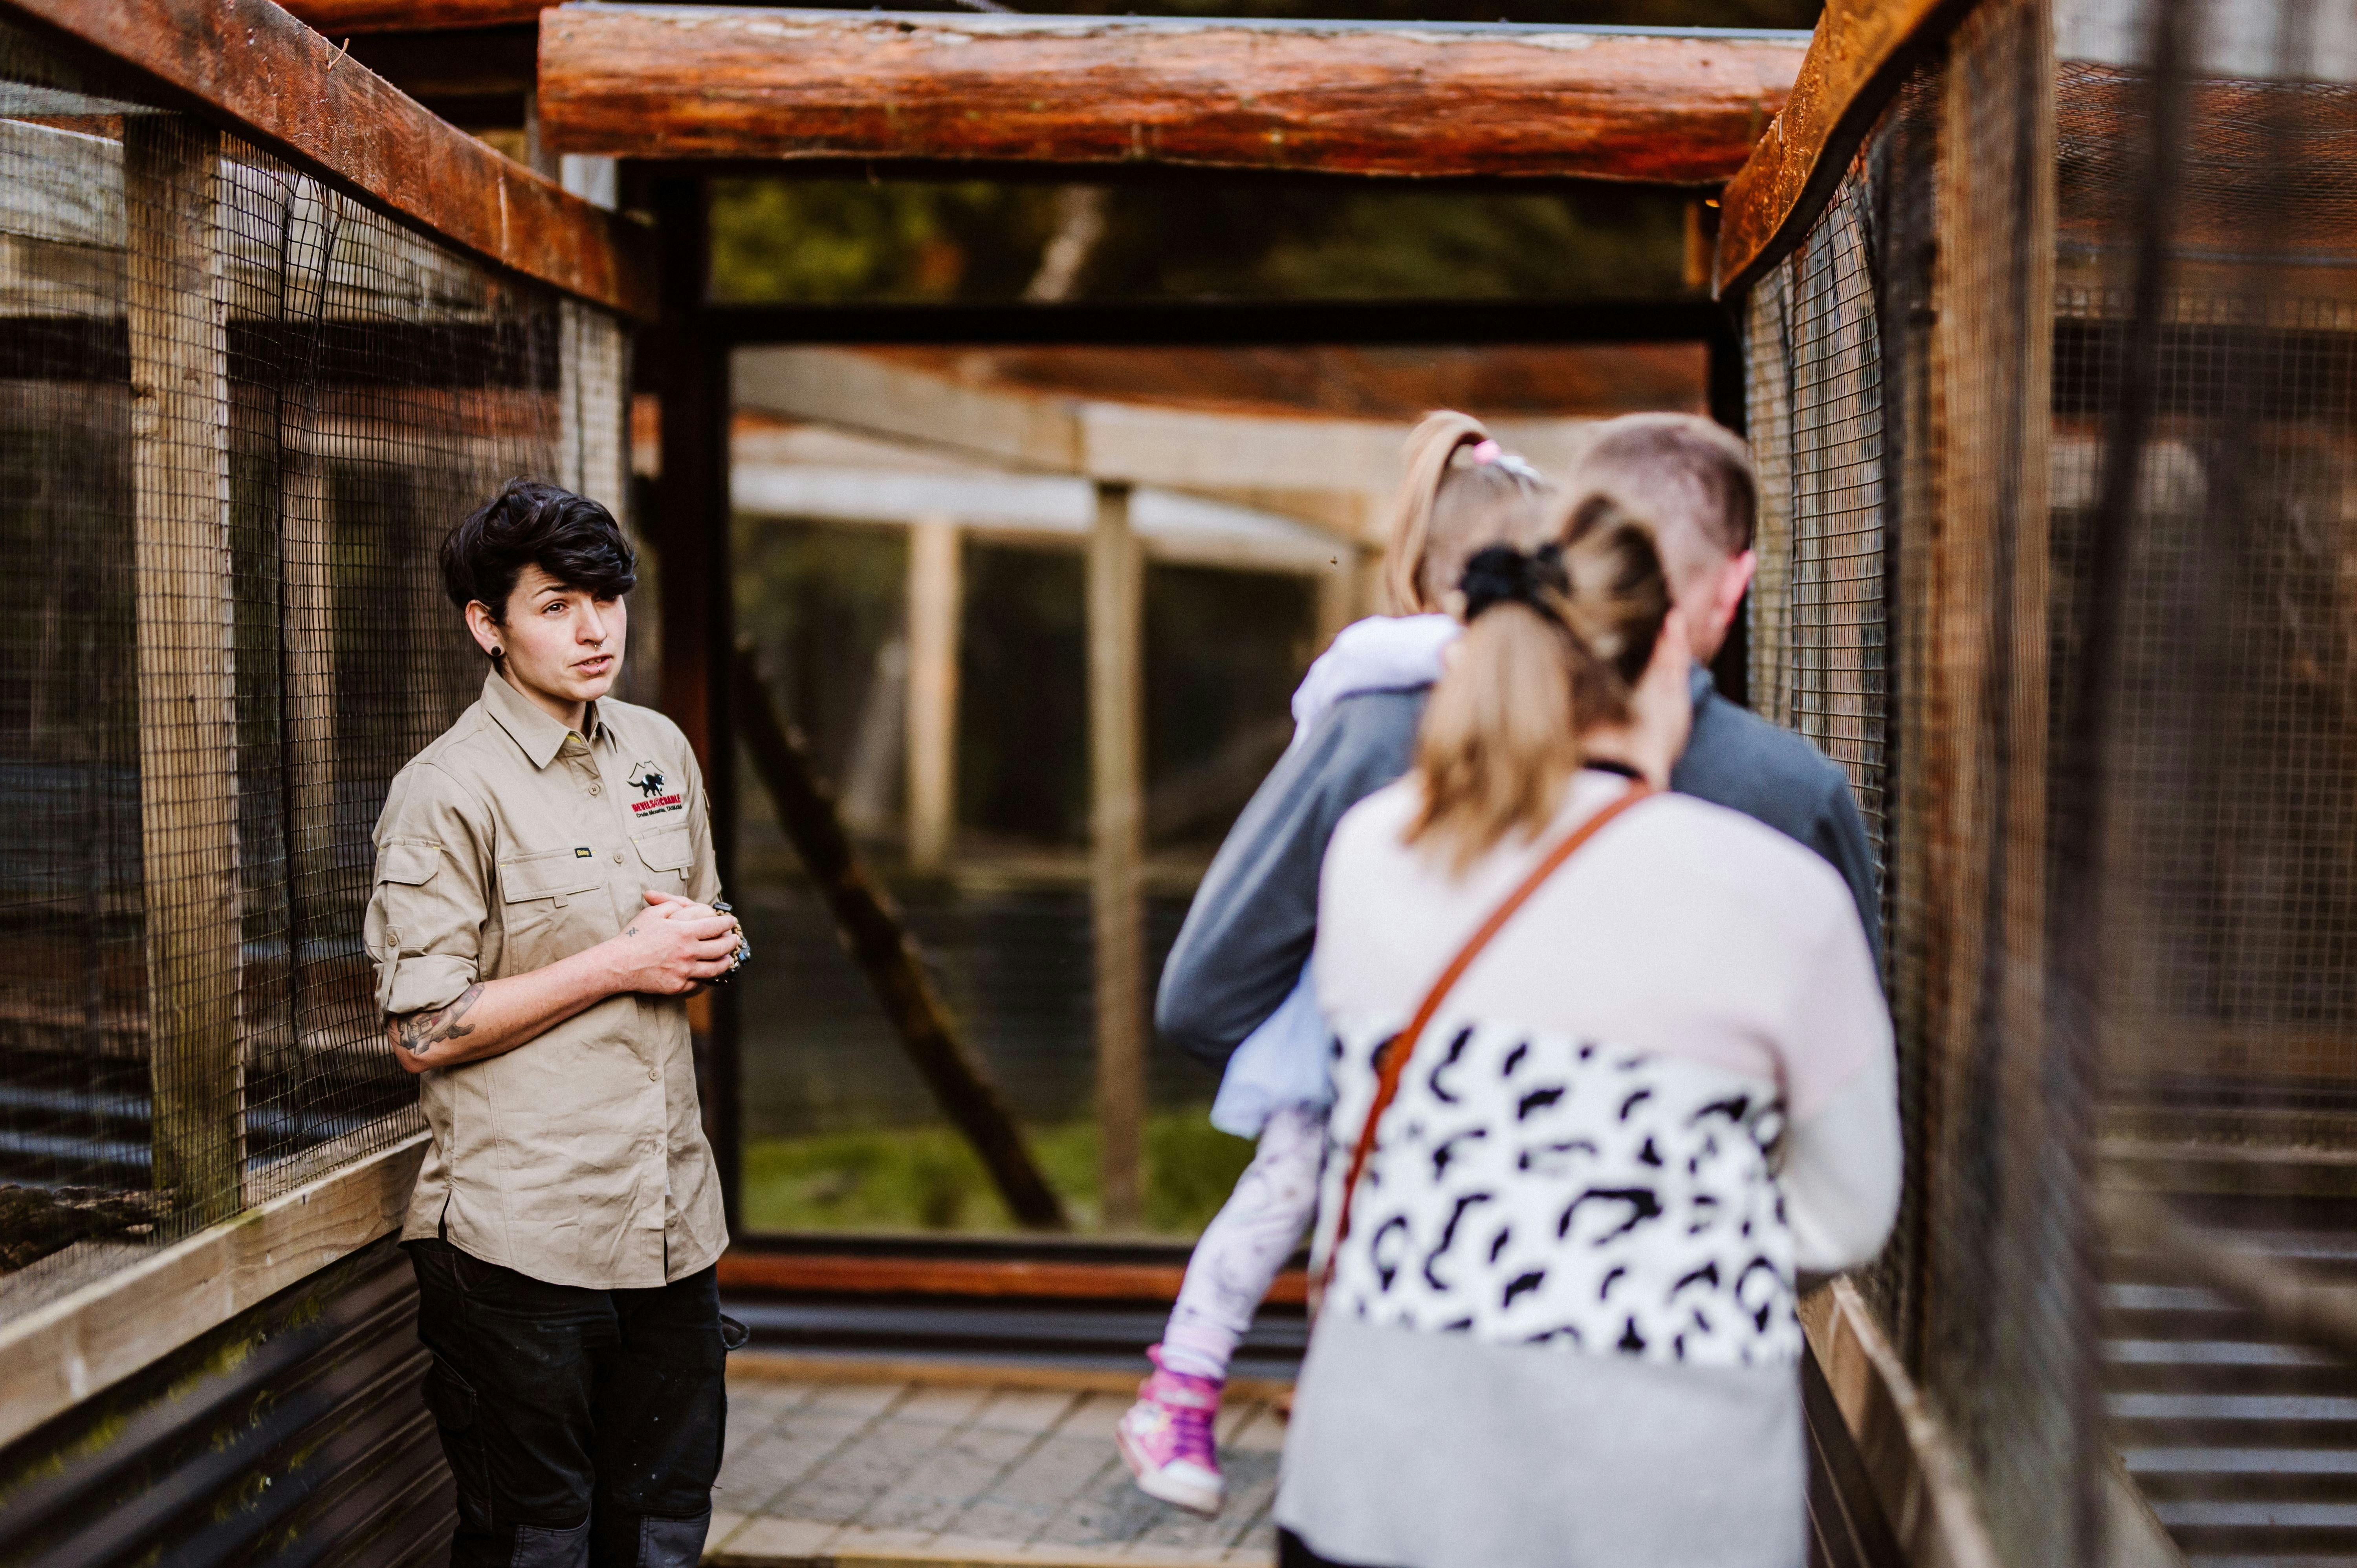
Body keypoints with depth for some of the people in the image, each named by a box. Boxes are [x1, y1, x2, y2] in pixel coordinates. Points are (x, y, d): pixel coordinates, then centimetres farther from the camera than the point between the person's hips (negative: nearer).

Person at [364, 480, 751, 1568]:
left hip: (672, 1221, 6)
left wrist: (708, 944, -1)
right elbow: (424, 1032, -15)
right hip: (521, 1241, -6)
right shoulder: (449, 791, -11)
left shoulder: (661, 752, 10)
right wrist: (621, 963, -15)